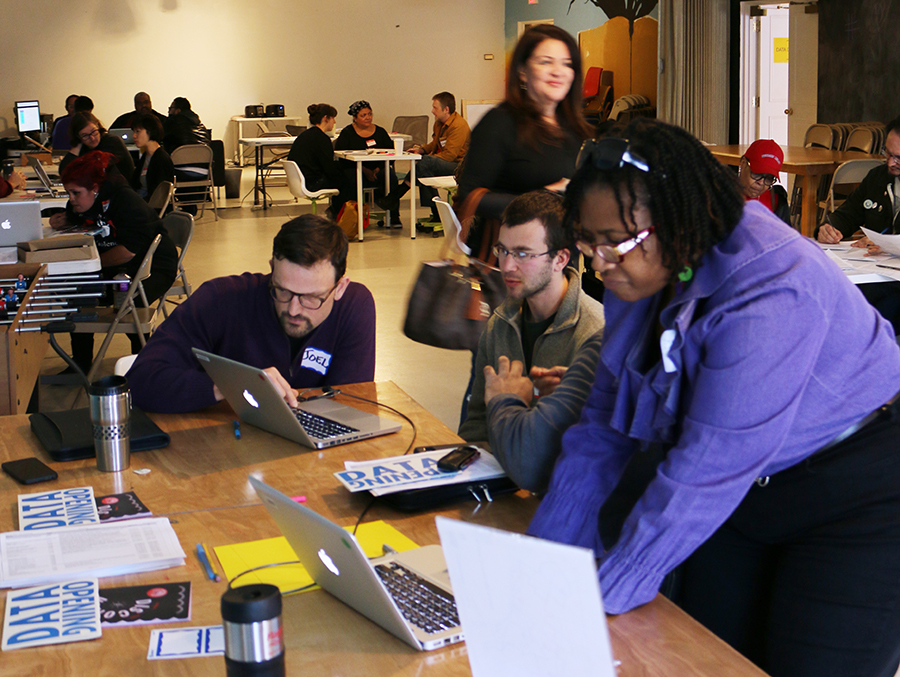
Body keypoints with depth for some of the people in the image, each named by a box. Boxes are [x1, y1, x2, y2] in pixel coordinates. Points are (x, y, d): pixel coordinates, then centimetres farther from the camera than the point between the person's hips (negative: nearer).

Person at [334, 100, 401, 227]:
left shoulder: (380, 132, 17)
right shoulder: (347, 133, 8)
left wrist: (378, 169, -11)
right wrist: (365, 170, -18)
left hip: (379, 170, 2)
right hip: (355, 169, -2)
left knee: (390, 178, -30)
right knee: (352, 181, -37)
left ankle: (394, 217, -27)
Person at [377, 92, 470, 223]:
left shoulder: (459, 125, -17)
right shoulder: (439, 123, 12)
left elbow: (449, 155, -22)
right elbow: (434, 144, 25)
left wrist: (425, 157, -19)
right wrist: (422, 149, 4)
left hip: (458, 166, -9)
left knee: (425, 163, -30)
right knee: (424, 171, -21)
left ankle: (395, 196, -23)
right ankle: (437, 214, -20)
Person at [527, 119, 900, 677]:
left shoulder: (770, 292, -31)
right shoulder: (642, 276, -5)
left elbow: (706, 470, -32)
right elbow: (604, 431, -1)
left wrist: (594, 605, -28)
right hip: (746, 493, 7)